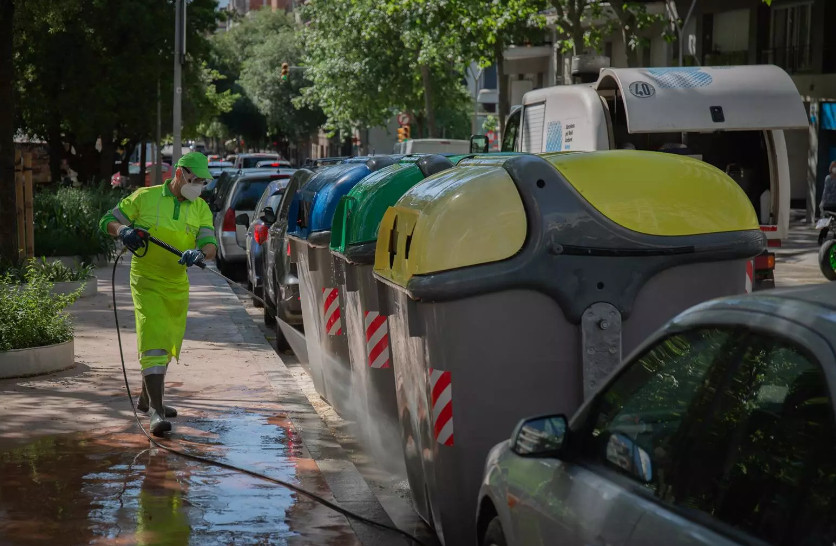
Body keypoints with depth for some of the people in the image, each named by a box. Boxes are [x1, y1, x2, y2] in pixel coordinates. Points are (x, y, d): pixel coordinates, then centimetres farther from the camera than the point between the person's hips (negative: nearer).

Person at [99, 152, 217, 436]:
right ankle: (156, 411, -20)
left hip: (178, 284, 6)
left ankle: (146, 399, 39)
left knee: (167, 344, 19)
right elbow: (108, 221, -1)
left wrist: (200, 253, -29)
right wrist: (123, 230, -23)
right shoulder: (145, 197, -6)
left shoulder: (201, 208, 5)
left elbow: (210, 244, -6)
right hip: (147, 281, -6)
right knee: (153, 341, -17)